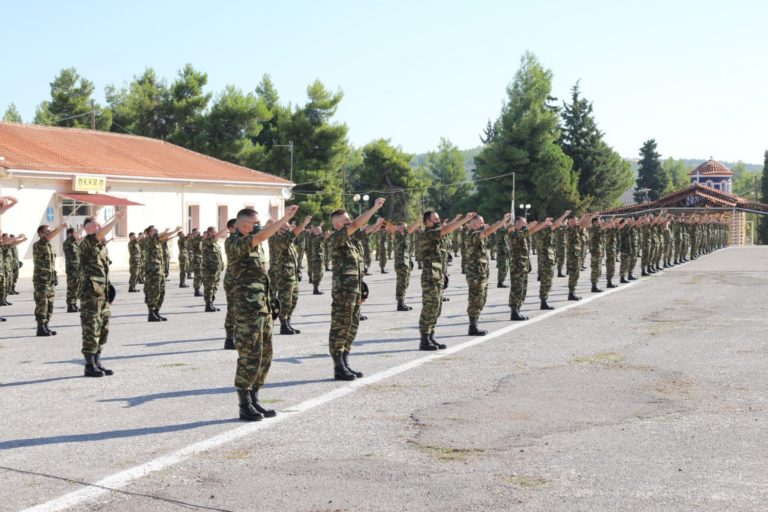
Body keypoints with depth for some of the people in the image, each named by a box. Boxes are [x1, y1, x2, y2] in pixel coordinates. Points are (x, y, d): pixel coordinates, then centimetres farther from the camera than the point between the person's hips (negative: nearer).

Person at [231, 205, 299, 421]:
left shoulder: (257, 247, 16)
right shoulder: (238, 245, -11)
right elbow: (262, 236, -30)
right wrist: (285, 218, -32)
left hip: (264, 309, 9)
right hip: (247, 311, -9)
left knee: (264, 355, 11)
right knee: (249, 357, -5)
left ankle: (254, 400, 20)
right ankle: (245, 405, 3)